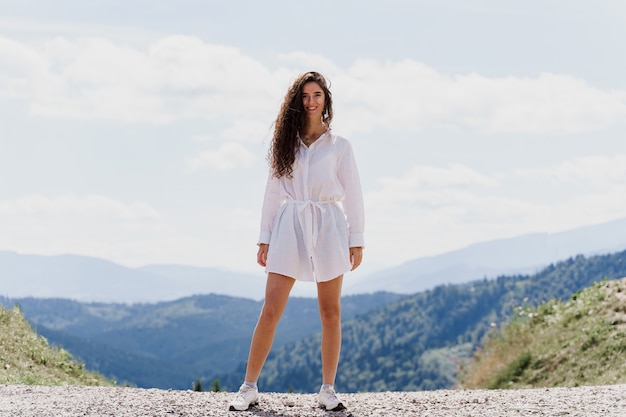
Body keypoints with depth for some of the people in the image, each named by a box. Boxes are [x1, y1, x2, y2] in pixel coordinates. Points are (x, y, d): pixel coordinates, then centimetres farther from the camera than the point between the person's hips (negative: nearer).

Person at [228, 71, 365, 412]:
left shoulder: (339, 146, 5)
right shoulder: (284, 143, 8)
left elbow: (352, 194, 5)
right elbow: (272, 192, 9)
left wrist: (356, 240, 0)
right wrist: (265, 239, 5)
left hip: (328, 228, 0)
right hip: (289, 226, 1)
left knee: (330, 313, 3)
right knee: (270, 310, -5)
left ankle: (328, 390, 12)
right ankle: (249, 387, 0)